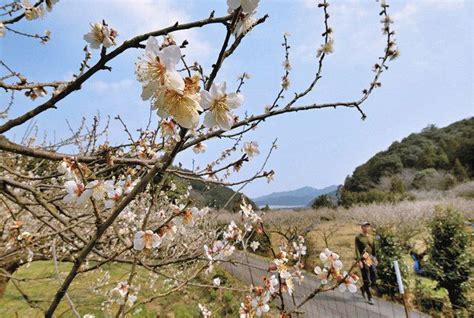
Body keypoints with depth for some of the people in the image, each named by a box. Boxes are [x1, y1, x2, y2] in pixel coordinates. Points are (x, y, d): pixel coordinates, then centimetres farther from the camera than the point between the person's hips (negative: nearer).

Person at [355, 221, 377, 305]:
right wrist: (359, 260, -16)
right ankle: (369, 297, 10)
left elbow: (374, 249, 19)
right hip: (363, 259, -5)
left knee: (374, 277, 2)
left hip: (371, 258, 5)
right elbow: (357, 249, -9)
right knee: (367, 279, -3)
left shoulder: (371, 237, 13)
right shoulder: (358, 237, -4)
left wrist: (375, 258, 13)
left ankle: (363, 288, 27)